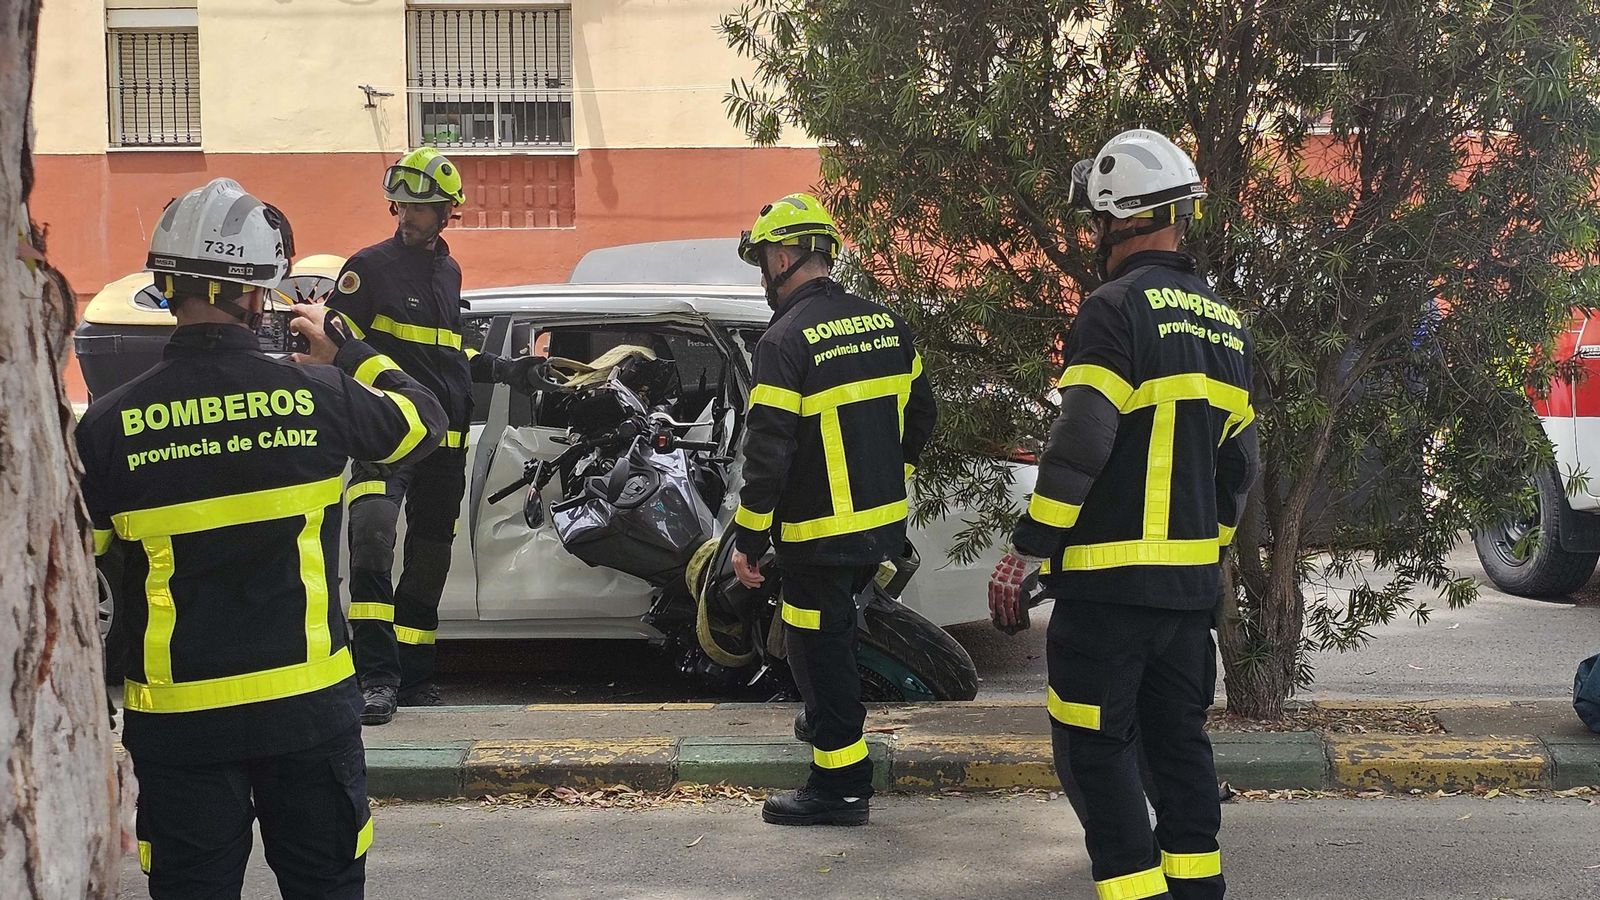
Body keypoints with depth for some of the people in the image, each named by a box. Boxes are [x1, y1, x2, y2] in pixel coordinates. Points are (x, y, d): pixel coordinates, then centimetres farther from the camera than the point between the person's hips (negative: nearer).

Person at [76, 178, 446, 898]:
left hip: (179, 715, 0)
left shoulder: (111, 423, -10)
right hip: (310, 704, 0)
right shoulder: (318, 395, -9)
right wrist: (345, 351, 25)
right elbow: (423, 418, 12)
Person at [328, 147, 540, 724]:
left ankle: (414, 676, 23)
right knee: (372, 534, -29)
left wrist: (504, 371, 20)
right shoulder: (371, 267, -2)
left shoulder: (448, 272, 19)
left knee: (429, 560, 12)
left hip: (445, 439, 8)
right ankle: (377, 677, -32)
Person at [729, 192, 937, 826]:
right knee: (834, 631, 27)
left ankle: (841, 785, 7)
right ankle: (828, 720, 43)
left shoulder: (786, 340, -17)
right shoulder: (885, 323, 6)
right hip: (883, 524, 8)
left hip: (820, 532, -8)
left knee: (820, 648, 2)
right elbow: (919, 414, 15)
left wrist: (748, 540, -12)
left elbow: (768, 453, -20)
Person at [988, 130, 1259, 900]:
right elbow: (1237, 463, 16)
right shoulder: (1225, 323, 12)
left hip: (1110, 582, -8)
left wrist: (1023, 551, -14)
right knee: (1179, 739, 16)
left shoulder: (1117, 310, -13)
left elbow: (1077, 450, -20)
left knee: (1096, 750, -1)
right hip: (1191, 583, 8)